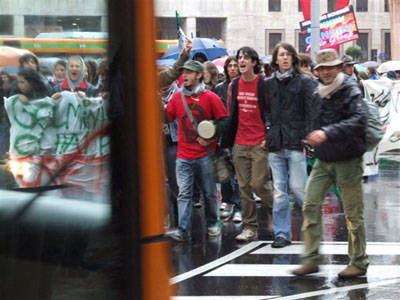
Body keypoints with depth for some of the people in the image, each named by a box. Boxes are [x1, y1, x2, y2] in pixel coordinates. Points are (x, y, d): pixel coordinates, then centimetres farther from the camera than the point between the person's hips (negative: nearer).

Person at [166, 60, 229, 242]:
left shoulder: (210, 97, -2)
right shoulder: (177, 97, 9)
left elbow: (224, 120, -1)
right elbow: (166, 117, 11)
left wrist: (210, 137, -10)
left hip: (205, 154, -2)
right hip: (184, 156, 2)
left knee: (209, 192, 9)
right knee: (184, 194, -6)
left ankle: (212, 224, 26)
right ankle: (183, 230, -10)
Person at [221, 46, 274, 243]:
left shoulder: (264, 84, -5)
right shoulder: (234, 85, 10)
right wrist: (227, 141, 12)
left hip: (260, 143, -5)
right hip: (240, 144, 5)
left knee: (258, 183, -8)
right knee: (244, 187, 4)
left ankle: (272, 211, 21)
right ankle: (250, 227, 11)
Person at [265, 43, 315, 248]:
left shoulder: (304, 82, 1)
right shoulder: (270, 84, 13)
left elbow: (310, 112, -3)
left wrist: (307, 138, -11)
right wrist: (267, 135, 4)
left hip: (296, 142, -4)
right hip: (275, 144, 4)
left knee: (297, 186, -6)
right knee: (279, 190, 3)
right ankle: (282, 233, 8)